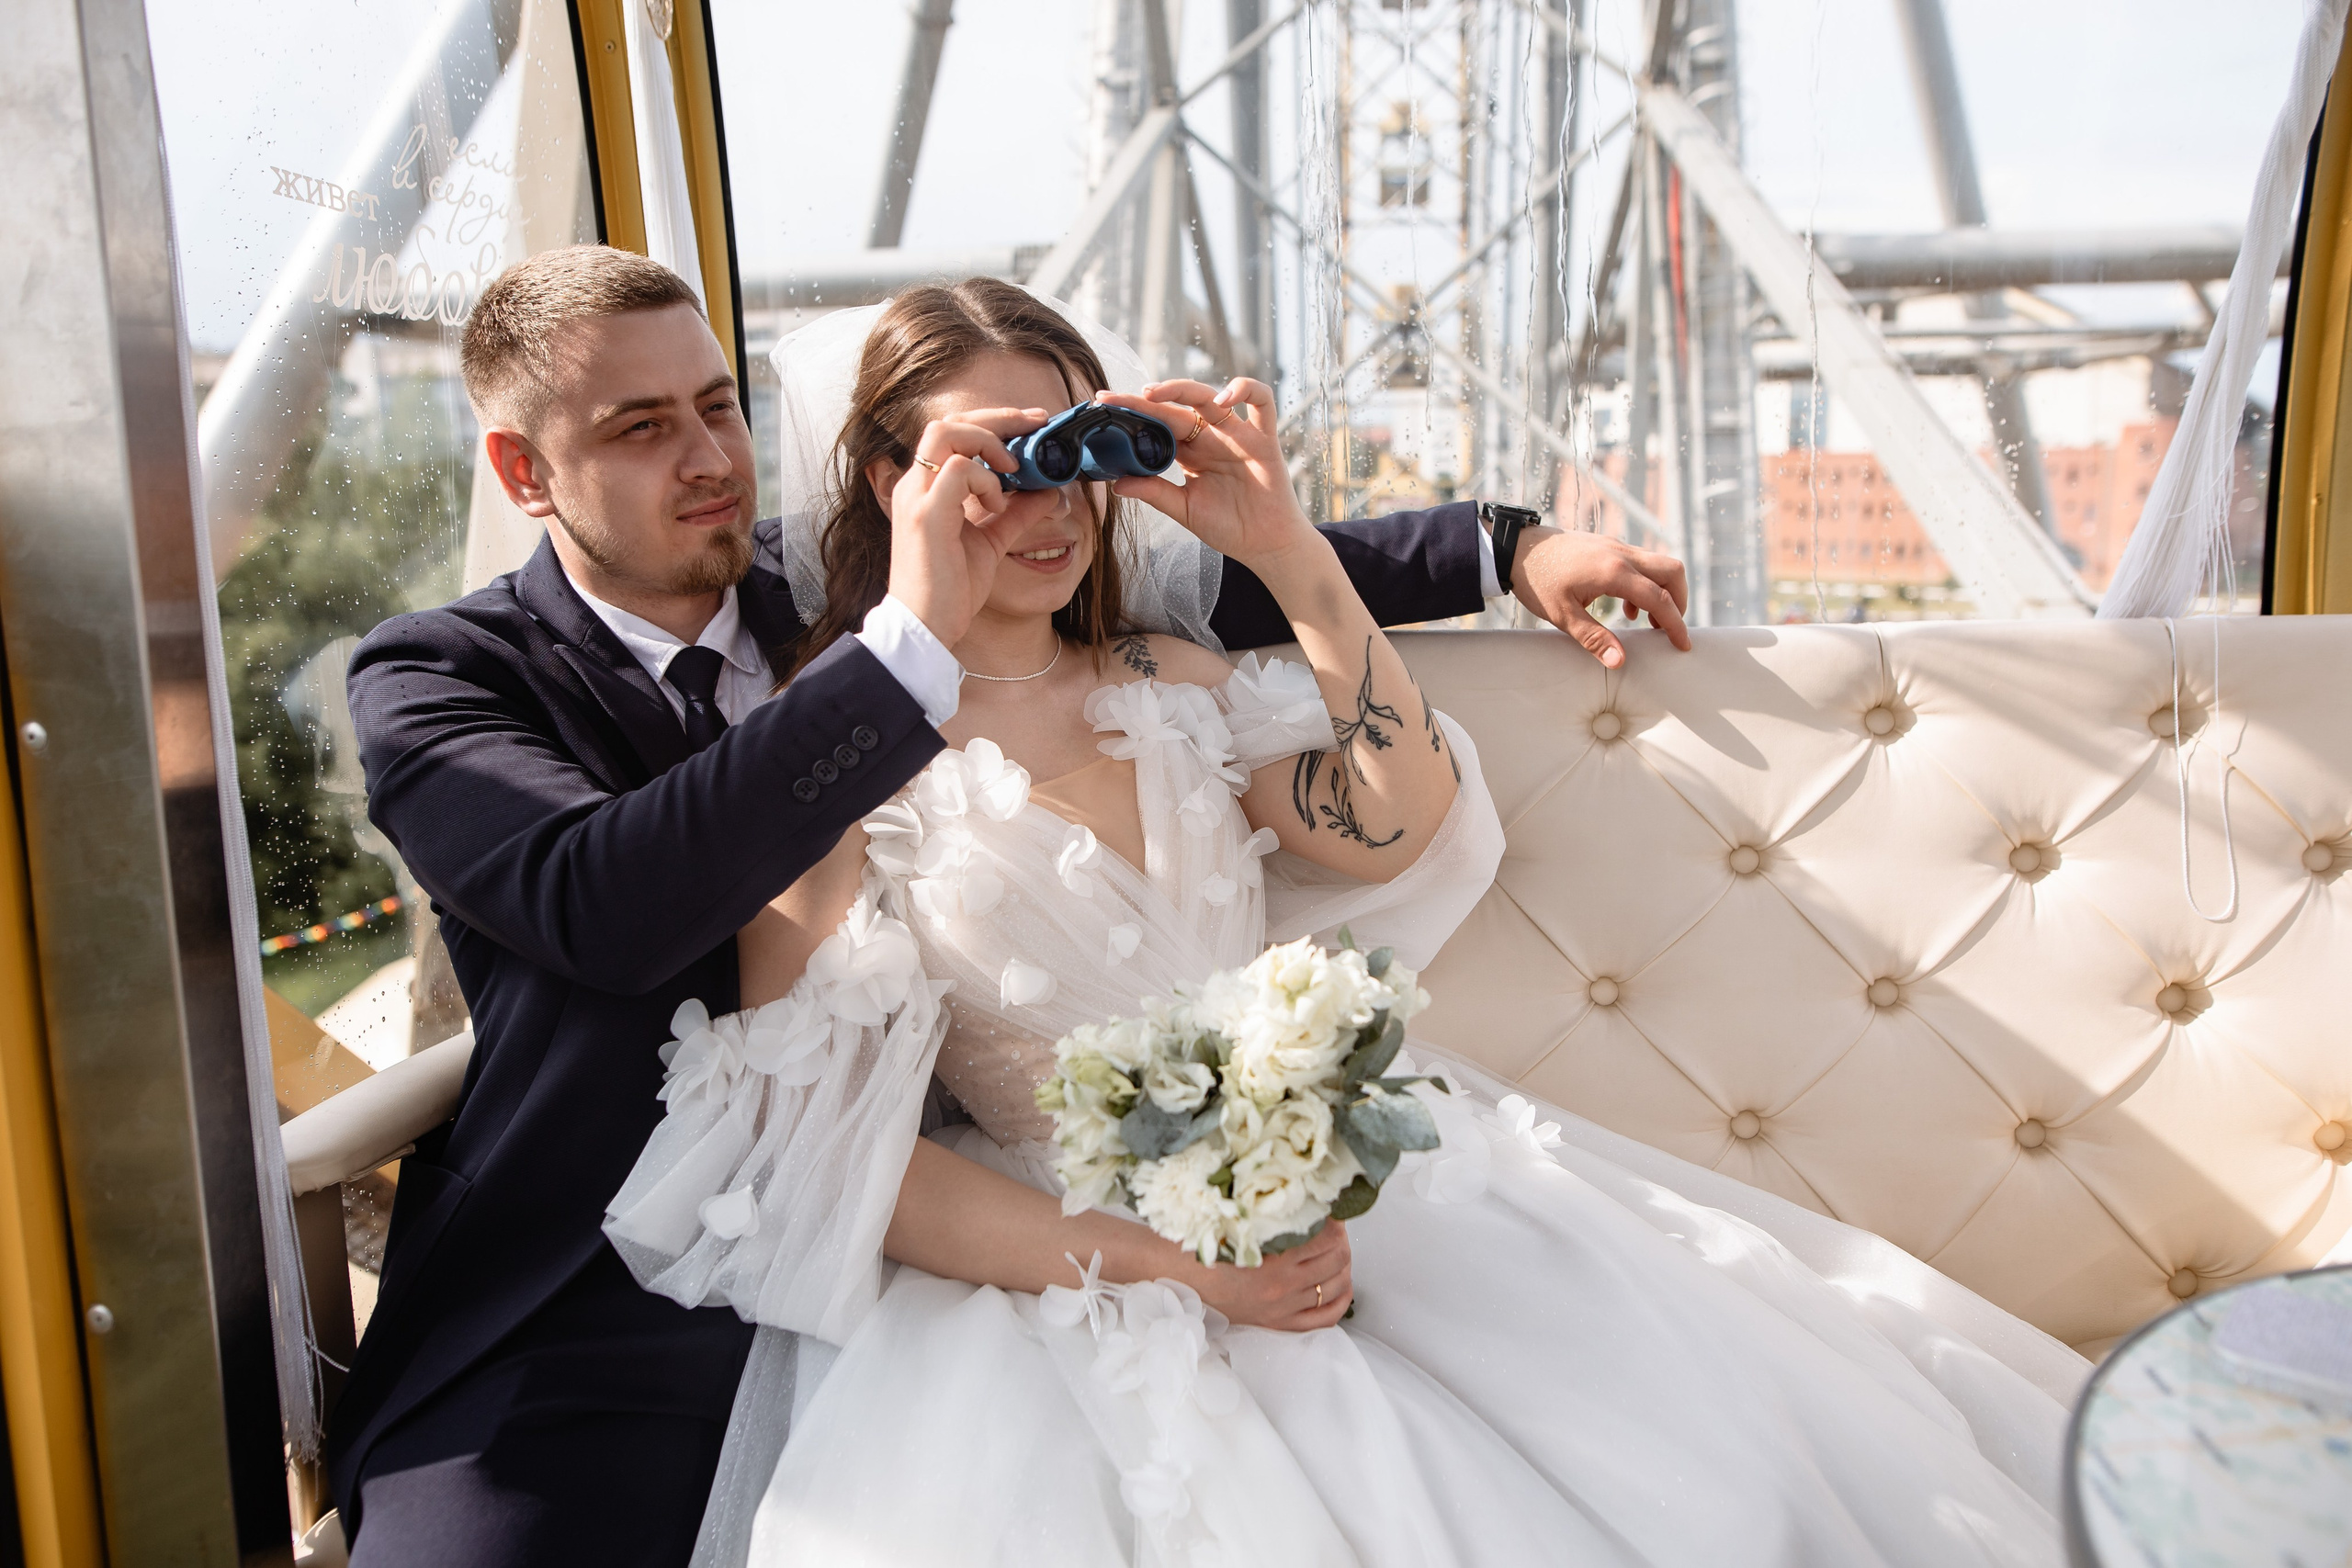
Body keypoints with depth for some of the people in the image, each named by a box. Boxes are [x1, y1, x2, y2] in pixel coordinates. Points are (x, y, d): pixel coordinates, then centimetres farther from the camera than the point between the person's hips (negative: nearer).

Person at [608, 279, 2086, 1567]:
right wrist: (1172, 1264, -17)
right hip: (1085, 1268, -4)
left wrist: (1291, 555, -10)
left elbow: (1404, 831, 0)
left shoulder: (1169, 683, 10)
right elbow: (822, 1141, -11)